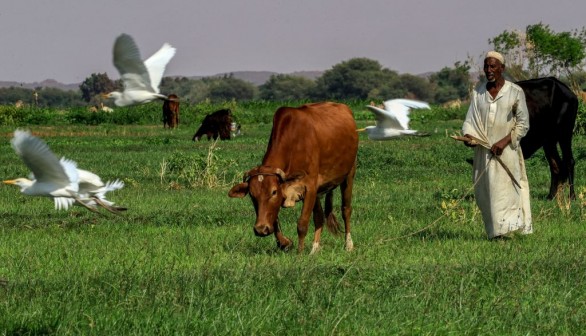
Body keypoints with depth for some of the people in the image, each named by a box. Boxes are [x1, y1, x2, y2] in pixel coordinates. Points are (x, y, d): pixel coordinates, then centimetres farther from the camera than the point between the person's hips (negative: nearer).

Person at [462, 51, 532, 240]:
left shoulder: (515, 92, -2)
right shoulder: (478, 91, 9)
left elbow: (523, 124, -2)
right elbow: (470, 119, 11)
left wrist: (504, 141, -14)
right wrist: (468, 135, -11)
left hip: (506, 151, -4)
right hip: (483, 151, 4)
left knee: (503, 189, -11)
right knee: (483, 192, 3)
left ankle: (504, 230, -11)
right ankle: (493, 231, 10)